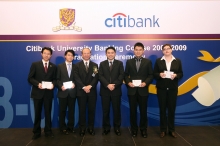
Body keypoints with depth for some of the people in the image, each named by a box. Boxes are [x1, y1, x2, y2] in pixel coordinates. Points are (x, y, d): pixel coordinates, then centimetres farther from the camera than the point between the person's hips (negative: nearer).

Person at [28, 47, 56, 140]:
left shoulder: (53, 66, 7)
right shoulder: (35, 64, 0)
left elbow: (54, 79, 7)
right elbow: (30, 78, -3)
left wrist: (53, 84, -14)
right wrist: (37, 84, -19)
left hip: (48, 93, 2)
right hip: (37, 92, -1)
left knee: (48, 112, 9)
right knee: (37, 113, 9)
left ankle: (48, 131, 21)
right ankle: (36, 132, 21)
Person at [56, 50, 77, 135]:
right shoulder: (60, 66, 5)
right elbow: (57, 79, 0)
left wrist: (74, 84, -12)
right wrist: (61, 86, -15)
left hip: (72, 92, 1)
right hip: (63, 91, -1)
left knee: (71, 110, 8)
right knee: (62, 110, 6)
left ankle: (71, 127, 20)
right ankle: (63, 128, 17)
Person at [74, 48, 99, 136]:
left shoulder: (95, 65, 9)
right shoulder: (77, 65, 6)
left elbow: (96, 78, -1)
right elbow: (77, 78, -5)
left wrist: (90, 86, -15)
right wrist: (84, 87, -16)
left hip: (92, 91, 1)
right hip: (81, 91, -1)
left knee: (91, 110, 6)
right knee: (82, 111, 5)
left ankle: (91, 128, 18)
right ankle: (82, 128, 16)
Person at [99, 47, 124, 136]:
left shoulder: (119, 63, 7)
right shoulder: (102, 64, 10)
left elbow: (121, 76, -4)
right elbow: (100, 76, -2)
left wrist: (114, 85, -17)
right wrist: (108, 85, -16)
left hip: (116, 90, -1)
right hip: (105, 91, 1)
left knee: (116, 110, 6)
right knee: (105, 110, 6)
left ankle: (117, 128, 19)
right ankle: (106, 128, 18)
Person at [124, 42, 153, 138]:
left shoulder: (148, 62, 4)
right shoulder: (129, 62, 7)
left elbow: (151, 75, 1)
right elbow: (126, 75, 7)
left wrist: (146, 83, -15)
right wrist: (128, 82, -11)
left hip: (143, 90, -1)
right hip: (132, 90, 1)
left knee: (143, 110, 7)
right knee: (133, 110, 8)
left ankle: (143, 129, 24)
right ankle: (134, 129, 23)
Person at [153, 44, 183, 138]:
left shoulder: (177, 61, 7)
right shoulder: (158, 61, 3)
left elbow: (181, 74, 5)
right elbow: (154, 74, 2)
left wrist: (176, 75, -15)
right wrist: (160, 74, -19)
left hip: (173, 88, 1)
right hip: (161, 88, -1)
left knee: (172, 109, 6)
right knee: (162, 109, 5)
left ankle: (171, 130, 20)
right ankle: (163, 130, 16)